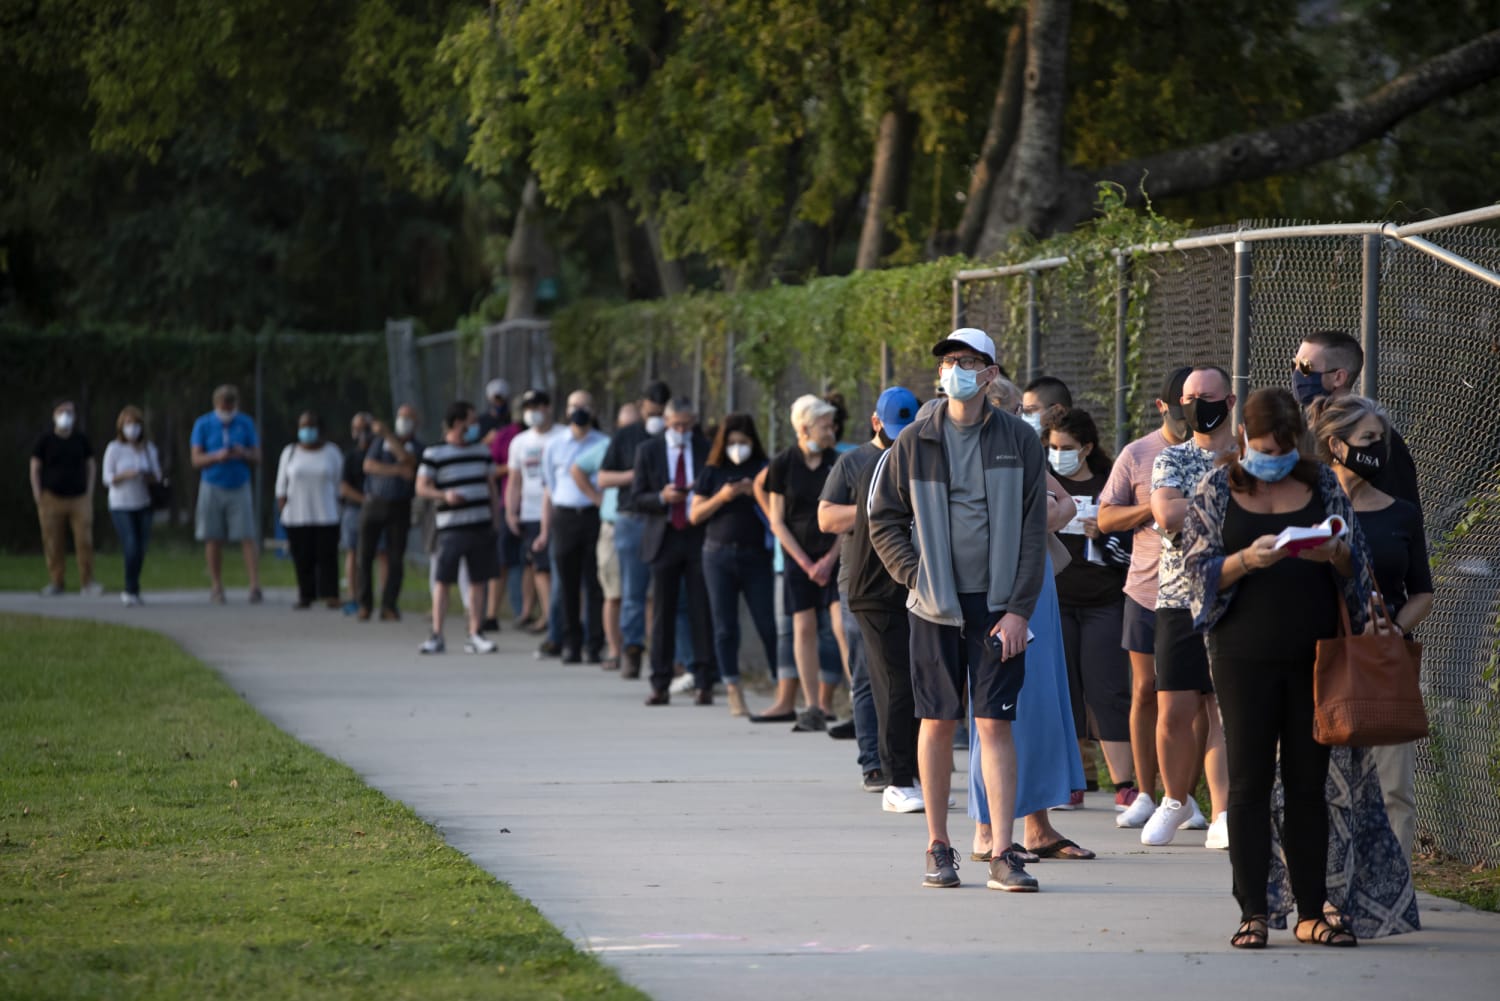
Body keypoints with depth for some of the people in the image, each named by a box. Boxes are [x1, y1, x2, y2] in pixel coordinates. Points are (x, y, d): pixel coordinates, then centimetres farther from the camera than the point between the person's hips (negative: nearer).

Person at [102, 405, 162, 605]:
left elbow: (157, 476, 8)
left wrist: (149, 476, -15)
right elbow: (107, 478, -5)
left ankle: (130, 591, 16)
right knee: (131, 547, -15)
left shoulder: (148, 448, 5)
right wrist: (127, 475, -22)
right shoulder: (114, 449, -5)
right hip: (121, 506, -3)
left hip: (143, 505, 3)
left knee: (140, 550, 2)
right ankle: (132, 590, -2)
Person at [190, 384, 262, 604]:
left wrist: (243, 454, -17)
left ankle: (255, 586, -15)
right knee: (213, 541, 2)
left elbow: (257, 457, 6)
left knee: (247, 538, -10)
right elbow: (196, 459, -2)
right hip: (212, 487, 0)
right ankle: (216, 587, 11)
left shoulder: (245, 424, 5)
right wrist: (217, 456, -21)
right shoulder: (203, 425, 1)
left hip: (239, 487, 0)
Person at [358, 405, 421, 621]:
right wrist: (397, 470, -14)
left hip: (399, 507, -1)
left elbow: (407, 460, -16)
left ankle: (389, 607, -1)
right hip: (374, 503, 1)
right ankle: (365, 604, 4)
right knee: (366, 555, -3)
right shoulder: (380, 441, 10)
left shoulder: (416, 447, 7)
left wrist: (388, 435, -21)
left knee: (395, 559, -4)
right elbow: (368, 465, -4)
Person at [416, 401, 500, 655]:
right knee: (443, 580, -6)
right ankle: (436, 636, -3)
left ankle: (475, 635, 10)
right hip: (451, 527, -5)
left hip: (482, 526, 5)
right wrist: (444, 495, -22)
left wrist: (495, 517, 17)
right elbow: (421, 487, -4)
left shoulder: (482, 450, 14)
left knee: (478, 581, 5)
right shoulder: (434, 453, -3)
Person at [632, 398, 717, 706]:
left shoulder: (707, 450, 5)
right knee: (663, 613, 3)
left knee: (702, 612, -3)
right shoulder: (648, 451, 6)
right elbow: (637, 498, 3)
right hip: (664, 539, 1)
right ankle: (660, 685, 6)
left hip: (699, 538, -1)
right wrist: (662, 498, -15)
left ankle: (704, 683, -1)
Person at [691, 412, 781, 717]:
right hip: (719, 555, 2)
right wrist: (721, 497, -9)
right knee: (725, 627, 2)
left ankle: (786, 694, -8)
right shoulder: (712, 472, 9)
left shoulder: (763, 471, 5)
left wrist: (757, 494, -14)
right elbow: (695, 515, 7)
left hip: (757, 555, -2)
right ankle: (734, 695, 8)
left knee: (769, 624, -8)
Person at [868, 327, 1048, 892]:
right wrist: (916, 577, -3)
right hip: (936, 606, 1)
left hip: (998, 605, -1)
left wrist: (1019, 609, -7)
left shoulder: (1017, 441, 2)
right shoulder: (915, 442, 4)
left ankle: (1003, 855, -6)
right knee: (938, 722, 5)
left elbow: (1033, 531, 1)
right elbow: (883, 521, 10)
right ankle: (938, 847, 15)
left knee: (995, 723, -5)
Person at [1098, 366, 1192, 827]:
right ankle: (1143, 794, 11)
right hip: (1147, 588, 0)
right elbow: (1105, 518, 4)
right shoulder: (1138, 455, 4)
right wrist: (1153, 509, -11)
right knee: (1146, 690, 3)